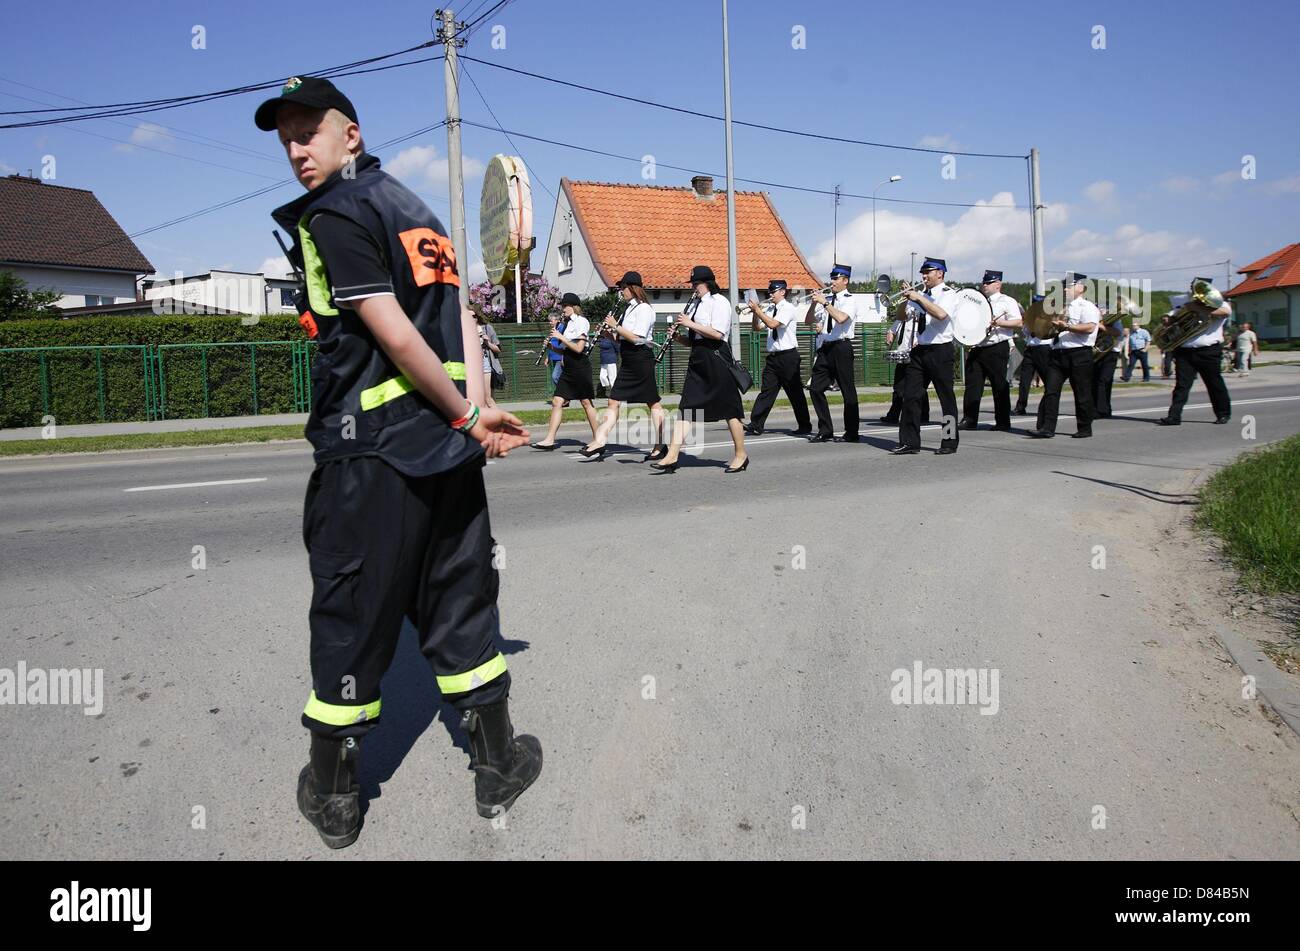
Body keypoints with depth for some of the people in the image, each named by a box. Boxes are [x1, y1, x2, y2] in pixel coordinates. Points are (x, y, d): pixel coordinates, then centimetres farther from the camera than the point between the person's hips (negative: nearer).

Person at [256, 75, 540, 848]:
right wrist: (472, 410, 0)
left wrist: (466, 415, -8)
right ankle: (499, 766, 26)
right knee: (460, 604, 14)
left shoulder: (331, 215, -7)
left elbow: (395, 334, -16)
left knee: (351, 616, 6)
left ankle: (334, 794, 22)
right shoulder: (414, 207, 16)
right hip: (447, 446, 7)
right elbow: (460, 313, 9)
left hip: (369, 454, -6)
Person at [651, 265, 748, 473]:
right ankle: (672, 456, -3)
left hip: (716, 358, -8)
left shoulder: (719, 302, -6)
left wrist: (690, 324, -14)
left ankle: (741, 455, 13)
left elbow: (717, 333, -19)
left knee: (728, 409, 1)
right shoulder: (695, 304, 17)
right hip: (698, 359, 8)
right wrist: (678, 337, 1)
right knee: (686, 407, 0)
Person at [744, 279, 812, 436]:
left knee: (795, 392, 1)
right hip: (773, 357, 6)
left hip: (788, 357, -6)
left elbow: (773, 324, -23)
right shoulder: (769, 309, 12)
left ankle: (805, 427, 12)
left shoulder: (789, 308, -9)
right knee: (767, 390, 0)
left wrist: (757, 309, -18)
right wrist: (755, 312, 0)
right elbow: (756, 328, 15)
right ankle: (756, 425, -4)